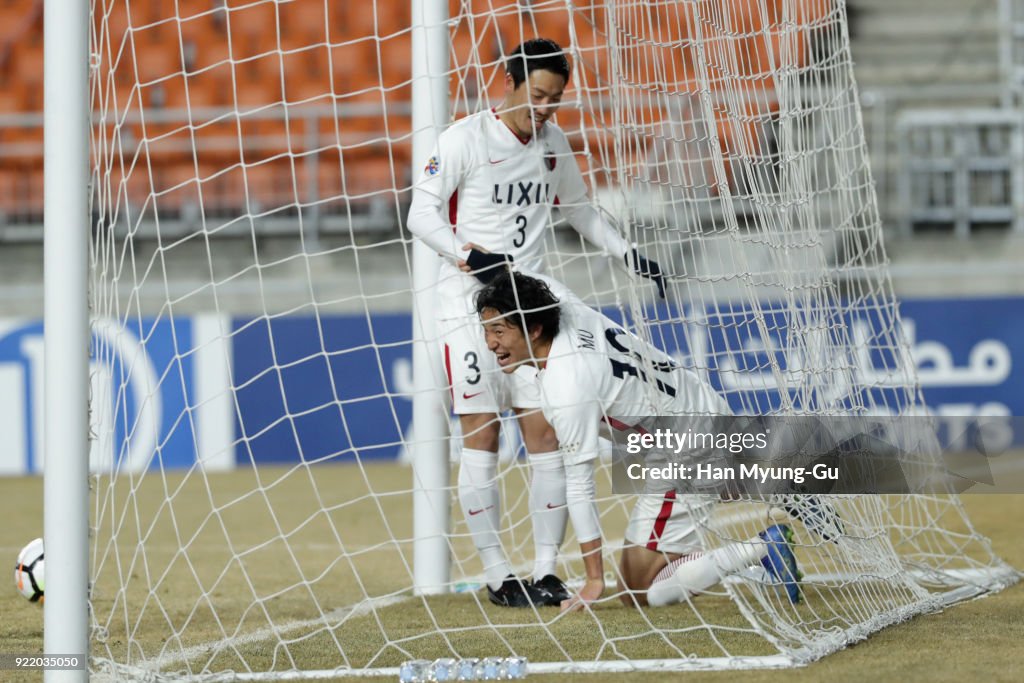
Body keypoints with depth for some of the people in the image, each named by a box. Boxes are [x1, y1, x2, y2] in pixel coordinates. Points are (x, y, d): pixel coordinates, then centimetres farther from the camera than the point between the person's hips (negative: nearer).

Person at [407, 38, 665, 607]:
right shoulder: (466, 138, -7)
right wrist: (469, 255, -23)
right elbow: (422, 213, -9)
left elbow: (580, 211, 26)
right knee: (481, 438, -6)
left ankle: (546, 569, 2)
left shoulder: (554, 142, 10)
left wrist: (630, 255, 16)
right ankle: (497, 575, -1)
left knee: (545, 434, -3)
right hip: (470, 304, -5)